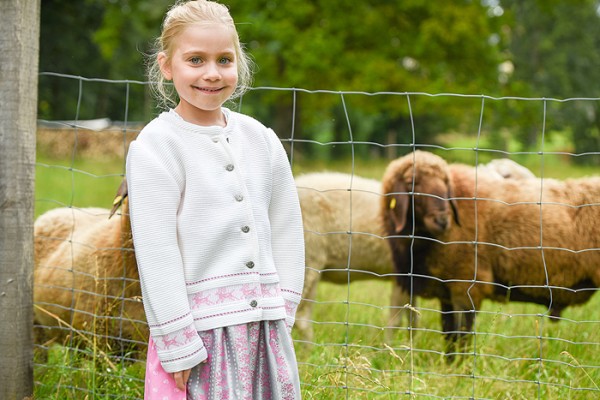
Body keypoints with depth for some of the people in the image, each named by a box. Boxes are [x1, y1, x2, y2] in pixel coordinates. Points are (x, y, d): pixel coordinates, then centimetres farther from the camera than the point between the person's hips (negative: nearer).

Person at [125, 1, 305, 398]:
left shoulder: (261, 139, 9)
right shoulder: (155, 146, -7)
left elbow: (287, 231, 13)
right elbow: (156, 253, -11)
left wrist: (282, 313, 6)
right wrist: (177, 343, -14)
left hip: (265, 327, 5)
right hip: (200, 329, -5)